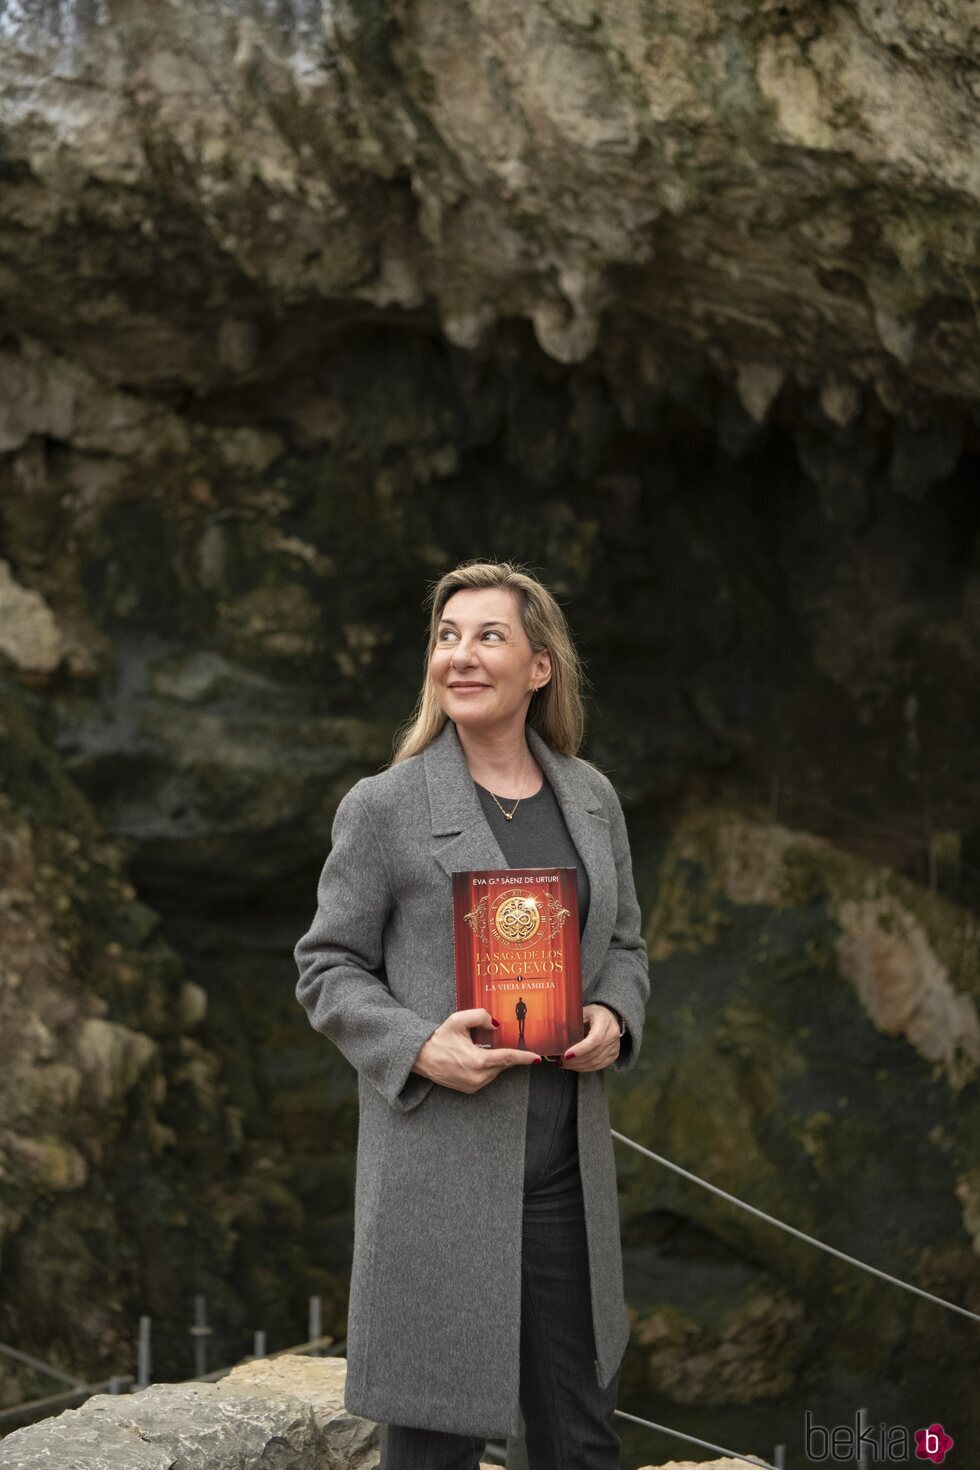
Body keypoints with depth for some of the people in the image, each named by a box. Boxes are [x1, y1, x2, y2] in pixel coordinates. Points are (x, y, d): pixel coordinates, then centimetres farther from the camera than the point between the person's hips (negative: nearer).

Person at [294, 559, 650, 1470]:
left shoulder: (590, 798, 9)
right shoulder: (384, 807, -5)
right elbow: (327, 970, -2)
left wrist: (613, 1019, -4)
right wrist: (419, 1050, -18)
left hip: (569, 1171, 5)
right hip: (440, 1171, -4)